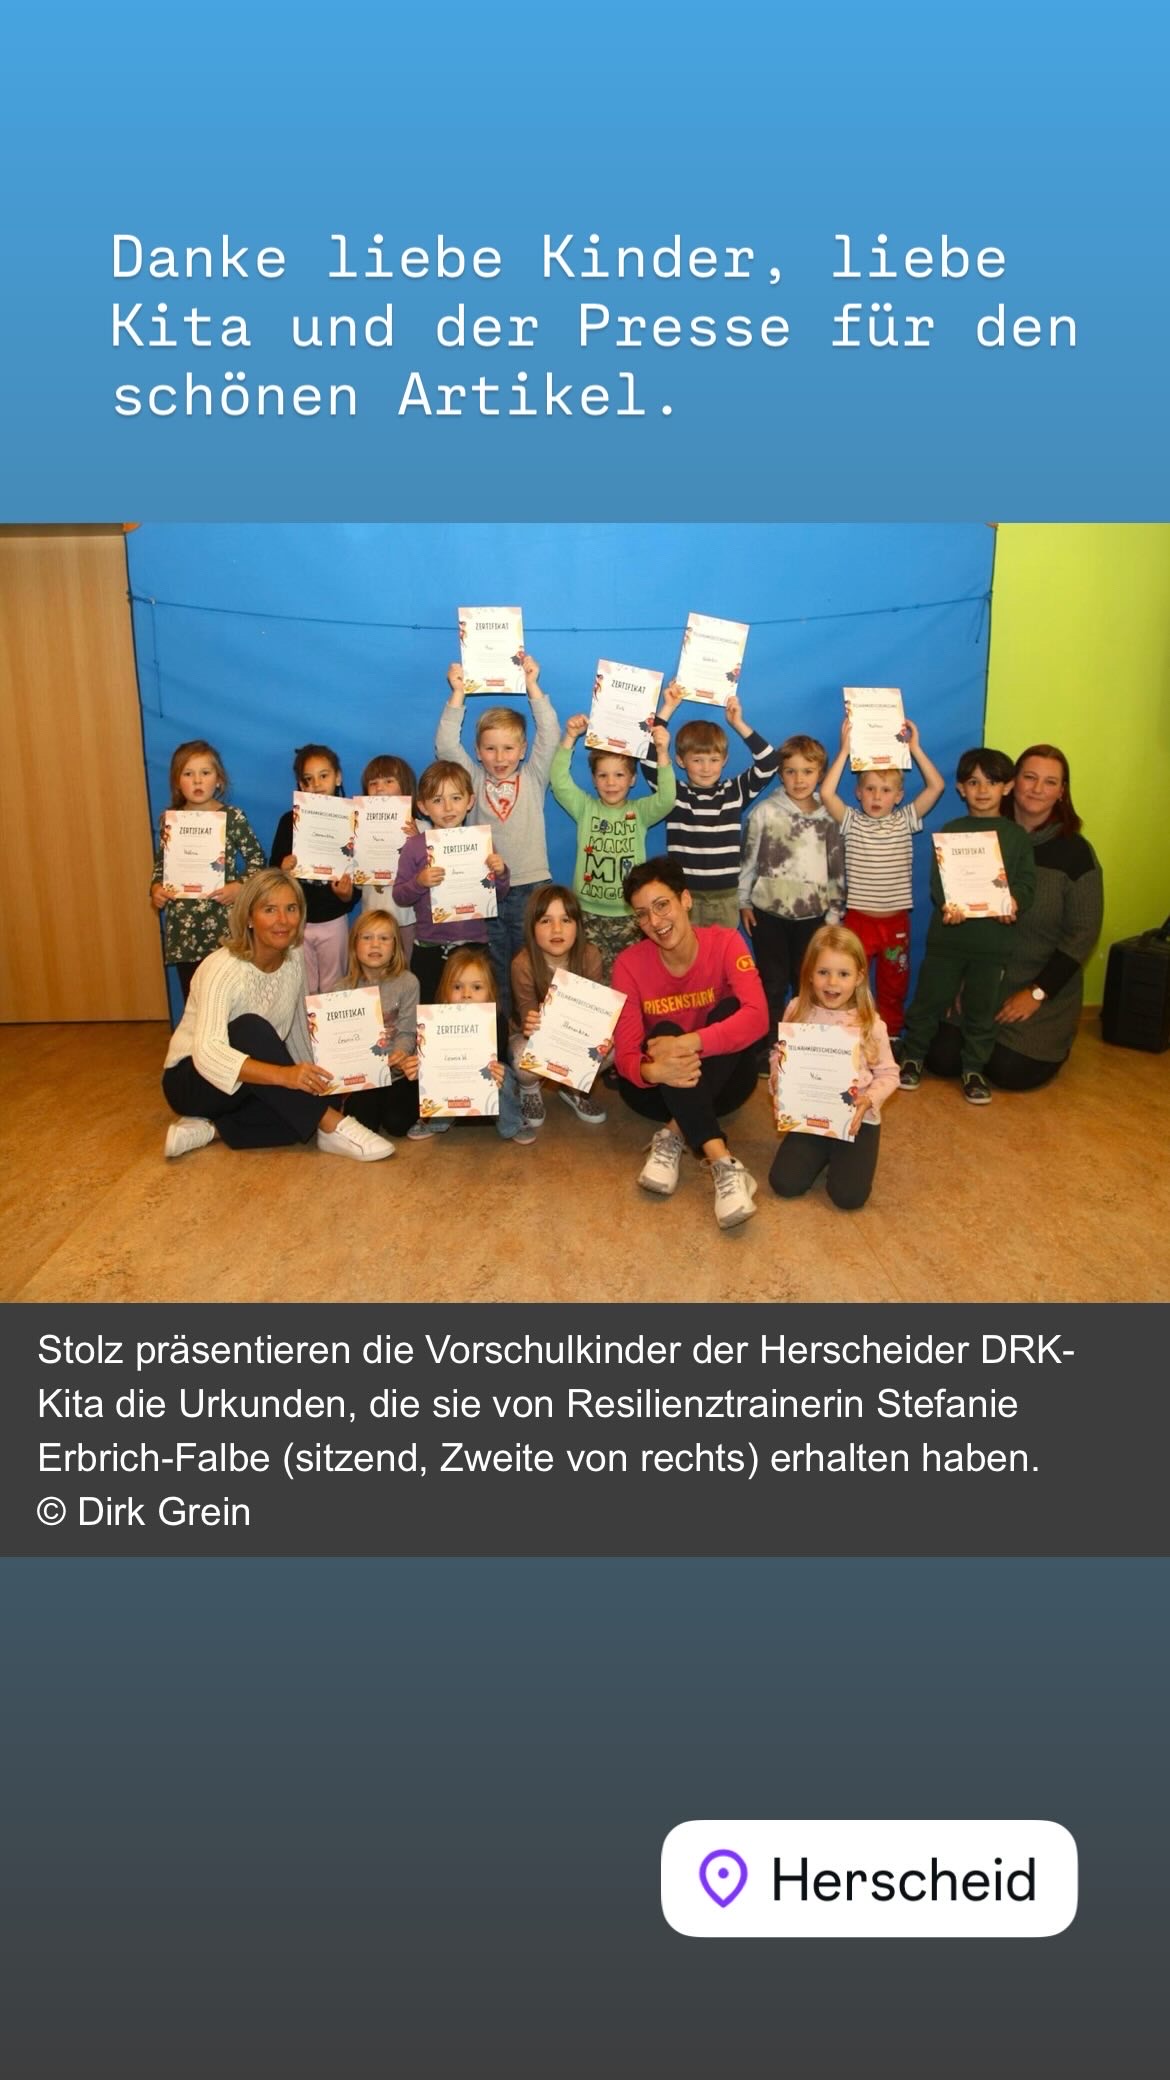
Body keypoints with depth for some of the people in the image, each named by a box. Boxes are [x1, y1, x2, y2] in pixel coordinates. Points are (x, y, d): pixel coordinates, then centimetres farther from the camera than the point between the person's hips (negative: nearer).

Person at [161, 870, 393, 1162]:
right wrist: (283, 1075, -51)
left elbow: (298, 1031, 7)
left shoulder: (295, 959, -4)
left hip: (251, 1086, 6)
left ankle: (211, 1129, -13)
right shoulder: (222, 969, -26)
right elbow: (207, 1053, -40)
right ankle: (331, 1126, -32)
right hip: (193, 1079, -6)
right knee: (252, 1029, -35)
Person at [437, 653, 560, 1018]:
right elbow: (445, 745, -3)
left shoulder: (533, 779, 4)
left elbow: (549, 735, -5)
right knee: (493, 973, 6)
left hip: (530, 887, -1)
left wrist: (532, 686, -8)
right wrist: (458, 693, -6)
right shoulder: (475, 781, 6)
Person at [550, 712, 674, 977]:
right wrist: (569, 738, -21)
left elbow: (666, 800, -17)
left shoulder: (639, 811, 2)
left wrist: (663, 753, -29)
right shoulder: (585, 808, 3)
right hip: (589, 913, 0)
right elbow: (558, 781, -10)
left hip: (630, 915, 0)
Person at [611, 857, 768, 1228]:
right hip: (660, 1087, 0)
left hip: (719, 1080, 0)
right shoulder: (629, 963, -13)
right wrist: (652, 1072, -44)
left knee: (731, 1008, -26)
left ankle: (674, 1136, -31)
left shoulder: (724, 943, -15)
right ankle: (722, 1162, -44)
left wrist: (689, 1044, -43)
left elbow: (757, 1018, -30)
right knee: (663, 1032, -31)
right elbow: (625, 1053, -19)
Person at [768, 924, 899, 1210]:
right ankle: (823, 1153, 19)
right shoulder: (797, 1011, -3)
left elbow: (888, 1074, -2)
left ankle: (838, 1154, 19)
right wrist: (777, 1080, -11)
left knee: (849, 1196, -16)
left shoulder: (870, 1024, -9)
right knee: (784, 1183, -12)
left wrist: (870, 1099, -20)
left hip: (856, 1120, -2)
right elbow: (778, 1055, 9)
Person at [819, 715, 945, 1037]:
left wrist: (914, 748, -8)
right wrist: (845, 749, -17)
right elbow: (826, 793, -17)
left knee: (893, 987, 14)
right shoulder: (851, 822, -2)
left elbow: (936, 786, -5)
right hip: (857, 920, -2)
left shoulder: (905, 821, 2)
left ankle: (890, 1041, 27)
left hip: (896, 921, 2)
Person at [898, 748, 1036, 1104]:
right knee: (930, 999, 6)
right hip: (947, 934, -1)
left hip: (992, 938, 1)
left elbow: (1026, 881, 0)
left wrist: (1015, 902, -21)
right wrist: (946, 904, -24)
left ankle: (974, 1068, 23)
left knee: (981, 1007, 10)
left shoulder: (1017, 836, 6)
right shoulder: (950, 831, 4)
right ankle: (912, 1056, 23)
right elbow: (937, 878, -4)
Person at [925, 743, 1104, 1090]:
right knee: (941, 1057, -11)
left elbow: (1083, 932, -8)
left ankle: (1052, 1041, 20)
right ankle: (988, 1038, 22)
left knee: (1011, 1071, -14)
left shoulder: (1075, 852, -8)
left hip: (1045, 986, -2)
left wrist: (1037, 992, -12)